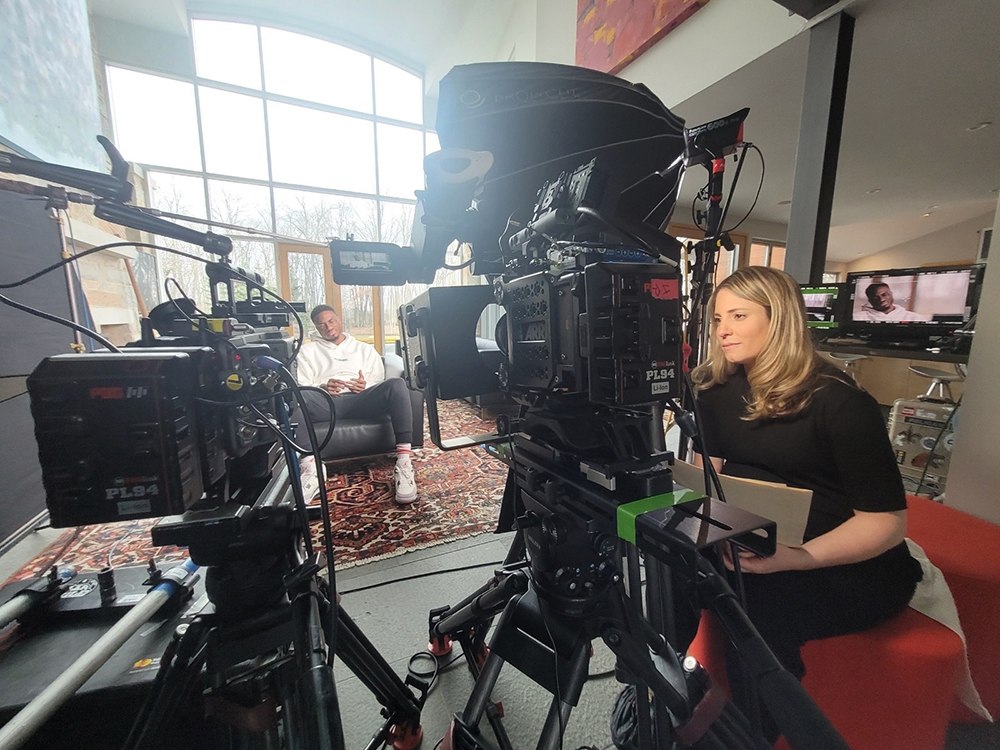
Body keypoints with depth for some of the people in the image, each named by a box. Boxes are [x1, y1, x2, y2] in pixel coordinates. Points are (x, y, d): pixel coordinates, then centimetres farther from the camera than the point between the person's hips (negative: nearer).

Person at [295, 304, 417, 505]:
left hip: (362, 399, 0)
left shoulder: (365, 349, 29)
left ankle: (404, 463, -39)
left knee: (396, 384, -32)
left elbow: (380, 383, 18)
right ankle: (310, 465, -41)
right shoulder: (308, 351, 27)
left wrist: (366, 386, -6)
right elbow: (301, 388, 12)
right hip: (327, 401, 0)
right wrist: (322, 388, -10)